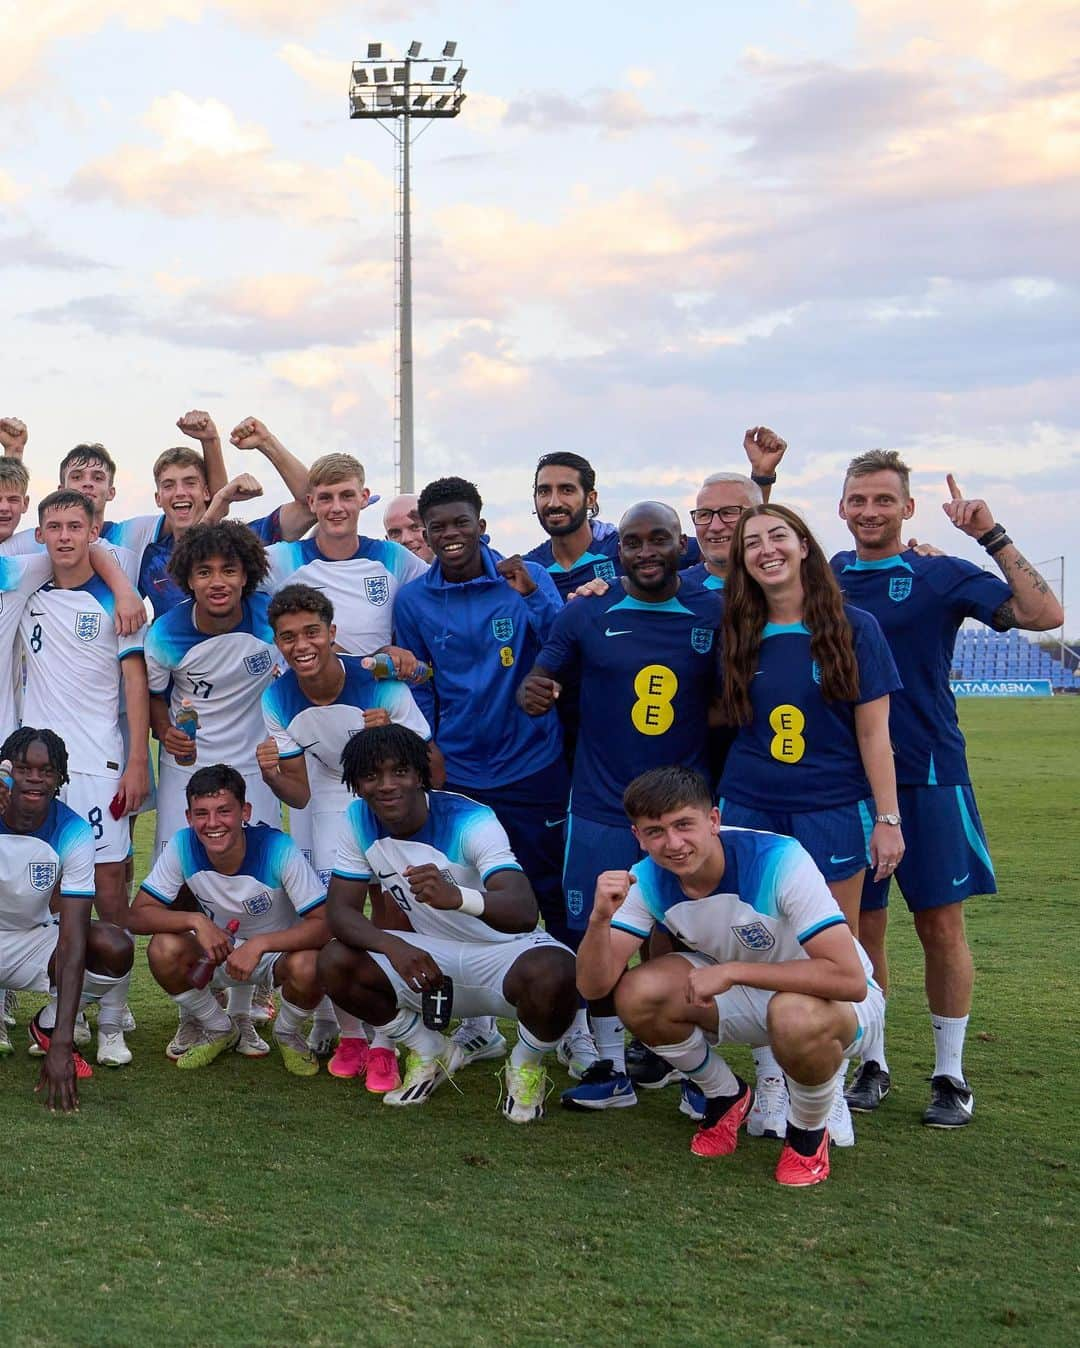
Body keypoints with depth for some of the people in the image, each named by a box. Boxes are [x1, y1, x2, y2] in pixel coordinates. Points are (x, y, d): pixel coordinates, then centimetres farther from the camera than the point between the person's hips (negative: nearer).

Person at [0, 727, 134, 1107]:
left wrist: (62, 1042, -32)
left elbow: (72, 939, -22)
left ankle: (49, 1027, 4)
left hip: (32, 939, 3)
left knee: (116, 950, -25)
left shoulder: (73, 833, -16)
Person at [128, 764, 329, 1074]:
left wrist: (259, 944, -43)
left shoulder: (278, 849, -27)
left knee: (307, 967, -36)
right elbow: (138, 915, -17)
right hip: (219, 952, 3)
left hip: (278, 948, -2)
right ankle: (219, 1030, 3)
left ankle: (287, 1034, 2)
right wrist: (196, 920, -34)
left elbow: (324, 924, -30)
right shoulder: (183, 847, -19)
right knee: (163, 949, -27)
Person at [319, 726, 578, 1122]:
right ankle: (431, 1053, 8)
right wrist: (394, 947, -32)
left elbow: (525, 912, -39)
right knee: (335, 963, -17)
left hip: (504, 952, -5)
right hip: (434, 958, 5)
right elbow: (340, 910, -10)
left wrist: (455, 896, -61)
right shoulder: (358, 822, -9)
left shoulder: (470, 821, -26)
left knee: (554, 971, -38)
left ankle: (526, 1067, -2)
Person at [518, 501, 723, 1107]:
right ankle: (610, 1065, 14)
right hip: (602, 810, 0)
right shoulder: (587, 615, 1)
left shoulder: (715, 614, 0)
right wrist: (534, 694, -17)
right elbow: (539, 683, 5)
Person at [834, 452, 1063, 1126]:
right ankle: (872, 1064, 21)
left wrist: (994, 536, -17)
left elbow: (1044, 614, -11)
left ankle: (951, 1075, 12)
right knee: (862, 926, 7)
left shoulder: (941, 576, -2)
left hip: (929, 774, -2)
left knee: (942, 924, 1)